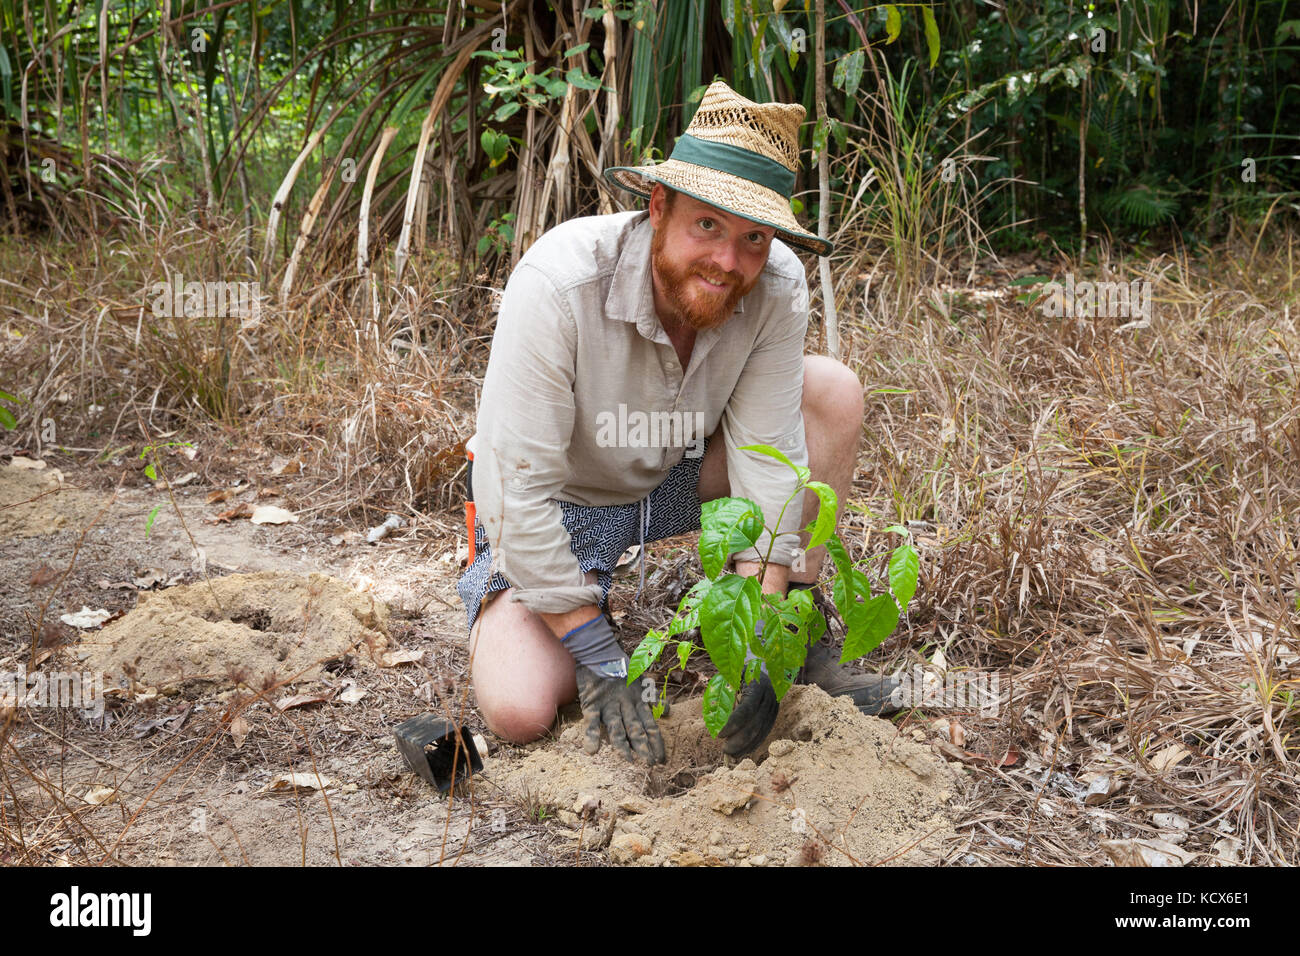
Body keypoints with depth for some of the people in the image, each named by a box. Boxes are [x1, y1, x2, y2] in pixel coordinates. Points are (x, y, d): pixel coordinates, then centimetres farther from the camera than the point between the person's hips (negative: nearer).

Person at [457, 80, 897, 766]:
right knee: (521, 713, -24)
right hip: (559, 502, -4)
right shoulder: (558, 283, -35)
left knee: (833, 391, -16)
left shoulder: (776, 289, -22)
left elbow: (766, 452, -20)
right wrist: (600, 661, -31)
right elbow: (520, 489, -32)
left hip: (674, 473, 4)